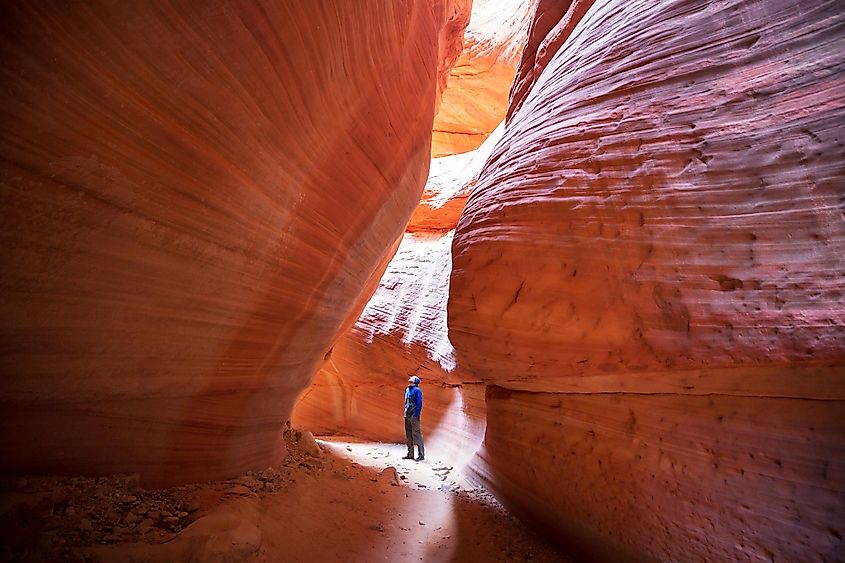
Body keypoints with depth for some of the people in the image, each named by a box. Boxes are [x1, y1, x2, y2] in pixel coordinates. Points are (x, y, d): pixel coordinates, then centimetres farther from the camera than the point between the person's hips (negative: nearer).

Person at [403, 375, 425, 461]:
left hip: (414, 415, -9)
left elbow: (419, 402, -13)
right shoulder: (407, 390, 15)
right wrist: (405, 412, 16)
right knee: (408, 434, 12)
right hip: (407, 415, 9)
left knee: (416, 433, -8)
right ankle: (410, 454, 21)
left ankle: (421, 454, -3)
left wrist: (416, 414, -17)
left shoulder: (416, 390, -9)